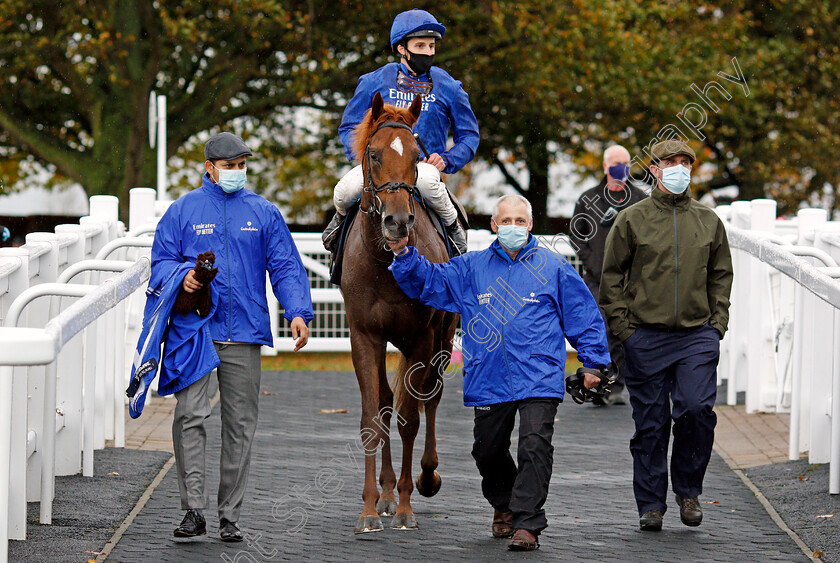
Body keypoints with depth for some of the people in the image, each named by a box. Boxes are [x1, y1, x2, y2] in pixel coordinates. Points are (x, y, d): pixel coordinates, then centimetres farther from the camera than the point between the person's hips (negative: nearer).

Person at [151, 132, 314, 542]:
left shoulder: (264, 213, 11)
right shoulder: (183, 211, 8)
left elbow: (286, 267, 8)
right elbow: (161, 261, 7)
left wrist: (297, 312, -7)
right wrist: (182, 276, -15)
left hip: (245, 334, 2)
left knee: (240, 424, 4)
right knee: (190, 415, -15)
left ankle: (230, 516, 11)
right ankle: (194, 510, -15)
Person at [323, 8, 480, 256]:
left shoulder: (448, 88, 9)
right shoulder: (375, 82, 7)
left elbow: (469, 135, 16)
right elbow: (349, 127, 13)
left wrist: (447, 160, -4)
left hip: (425, 165, -1)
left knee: (426, 181, -41)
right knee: (347, 189, -32)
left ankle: (452, 224, -8)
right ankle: (342, 217, 8)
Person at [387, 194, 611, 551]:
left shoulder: (553, 268, 5)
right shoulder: (471, 268, 11)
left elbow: (584, 315, 9)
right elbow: (429, 280, 13)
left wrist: (592, 362, 6)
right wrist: (404, 255, -4)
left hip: (538, 381, -3)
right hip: (489, 383, 3)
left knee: (534, 448, -17)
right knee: (488, 451, 13)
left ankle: (526, 524, -18)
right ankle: (504, 505, 39)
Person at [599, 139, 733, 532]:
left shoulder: (708, 221, 12)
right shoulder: (632, 220, 4)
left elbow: (721, 275, 19)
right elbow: (612, 276, 6)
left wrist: (717, 322, 7)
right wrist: (622, 325, -3)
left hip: (698, 336, 1)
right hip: (646, 337, -1)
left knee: (697, 409, -14)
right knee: (650, 423, 1)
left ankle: (688, 489, 6)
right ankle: (651, 504, 11)